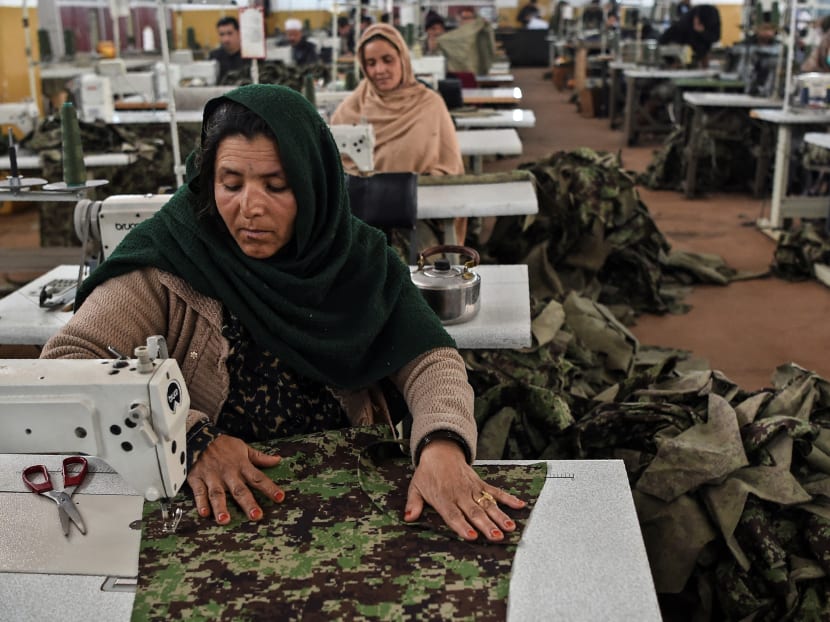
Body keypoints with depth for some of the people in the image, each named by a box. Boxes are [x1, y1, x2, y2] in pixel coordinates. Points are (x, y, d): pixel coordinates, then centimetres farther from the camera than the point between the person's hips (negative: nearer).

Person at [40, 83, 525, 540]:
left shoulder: (357, 257, 0)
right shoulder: (171, 255, -8)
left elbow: (429, 358, -7)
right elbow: (64, 362, -13)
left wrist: (443, 445, -29)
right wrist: (191, 437, -24)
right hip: (212, 503, -1)